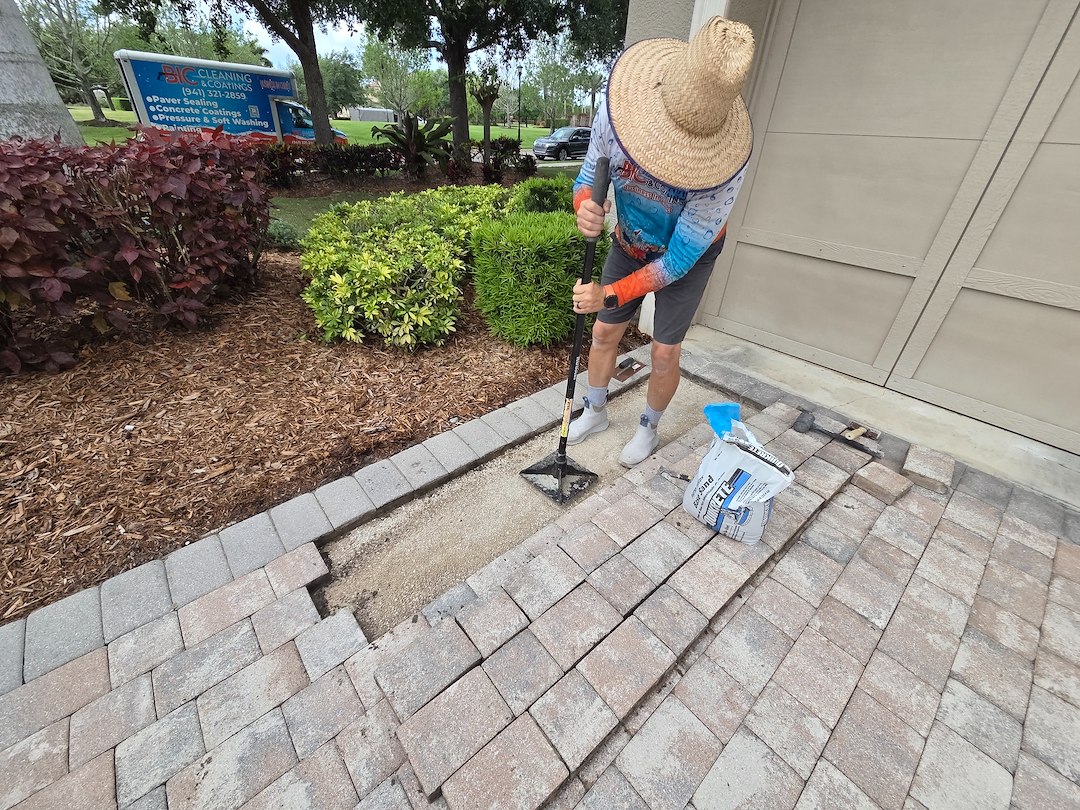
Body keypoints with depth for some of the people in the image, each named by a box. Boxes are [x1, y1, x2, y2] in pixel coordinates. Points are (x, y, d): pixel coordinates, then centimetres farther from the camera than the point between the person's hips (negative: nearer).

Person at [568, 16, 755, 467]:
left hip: (687, 257, -3)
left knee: (664, 353, -2)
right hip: (629, 245, 4)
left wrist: (609, 294, -31)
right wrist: (584, 209, -36)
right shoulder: (615, 112, -27)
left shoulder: (724, 163, -36)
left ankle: (648, 429, 26)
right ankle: (595, 412, 31)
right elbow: (589, 177, -11)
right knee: (604, 332, 8)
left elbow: (679, 259, -30)